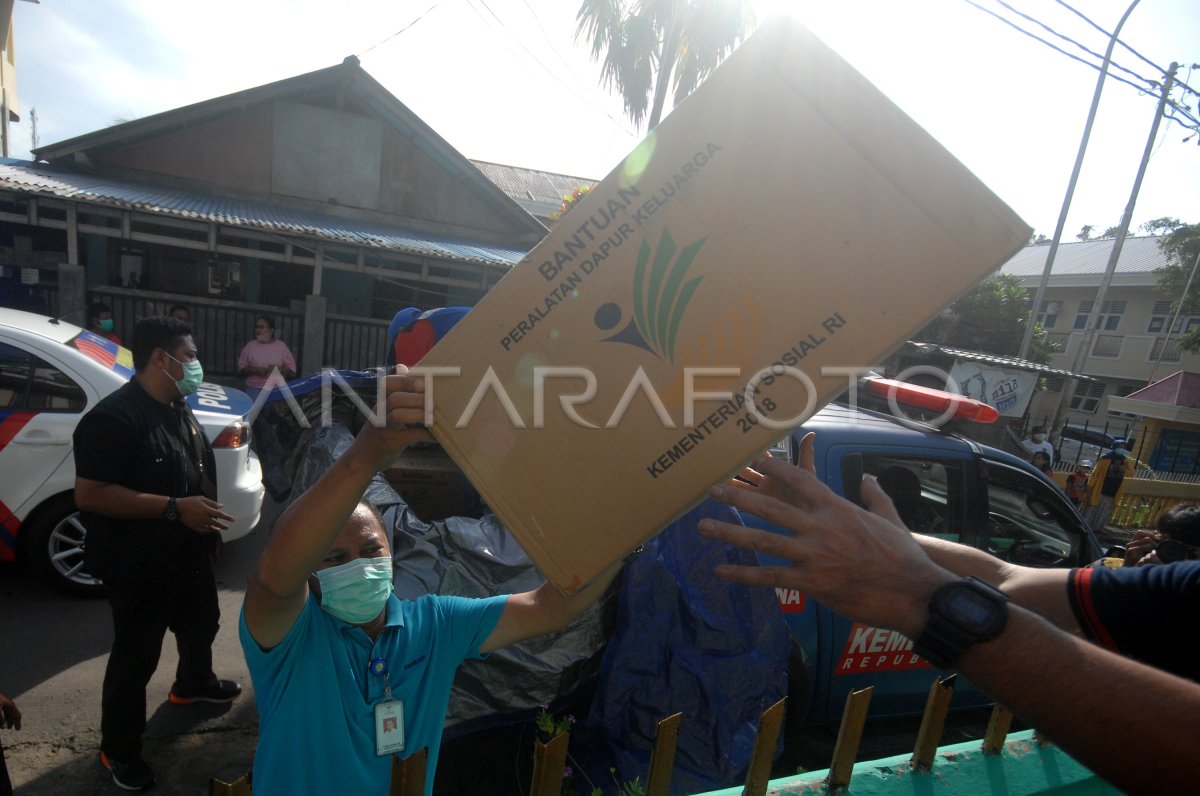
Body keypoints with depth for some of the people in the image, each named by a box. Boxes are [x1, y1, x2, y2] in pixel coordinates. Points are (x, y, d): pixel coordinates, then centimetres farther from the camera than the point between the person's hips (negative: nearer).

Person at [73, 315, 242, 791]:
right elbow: (88, 495, -28)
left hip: (189, 553, 9)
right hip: (140, 565, -9)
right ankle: (119, 750, 27)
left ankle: (193, 684, 53)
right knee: (136, 655, 7)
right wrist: (175, 508, -32)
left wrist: (203, 512, 13)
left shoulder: (178, 409, 6)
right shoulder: (114, 418, -24)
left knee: (201, 623, 27)